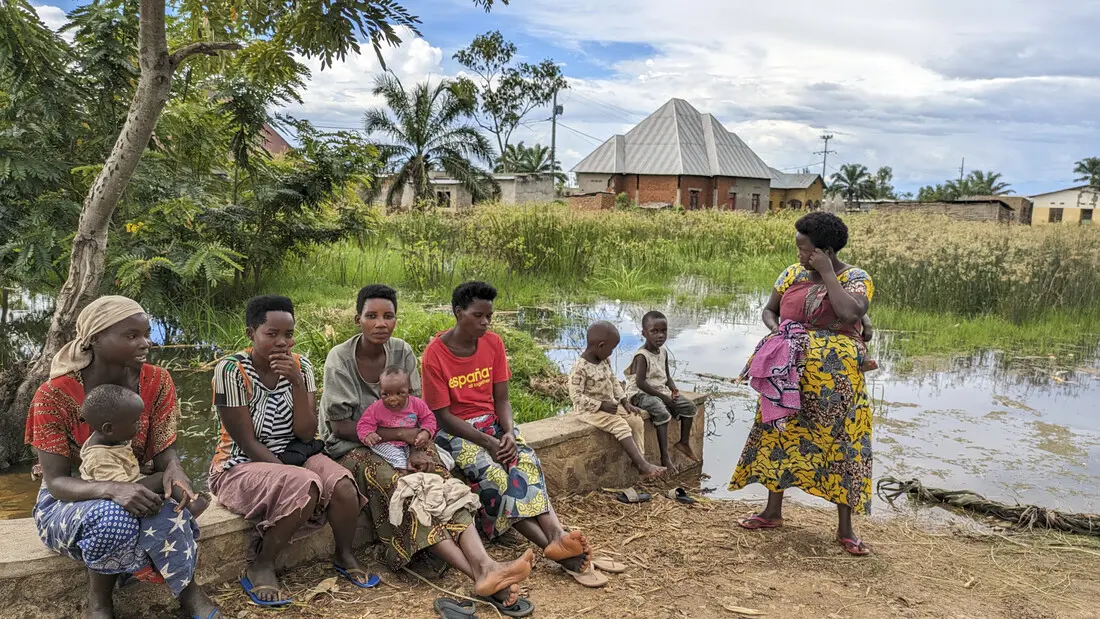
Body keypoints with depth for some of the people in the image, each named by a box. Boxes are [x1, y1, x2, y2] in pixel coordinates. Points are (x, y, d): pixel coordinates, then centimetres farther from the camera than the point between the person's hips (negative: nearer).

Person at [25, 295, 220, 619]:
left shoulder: (157, 381, -11)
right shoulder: (54, 396, -20)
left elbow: (165, 451, -9)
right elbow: (55, 482, -21)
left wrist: (174, 472, -35)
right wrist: (112, 489, -41)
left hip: (135, 491, 2)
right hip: (67, 502, -2)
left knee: (165, 509, -34)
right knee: (112, 518, -36)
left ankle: (189, 591, -18)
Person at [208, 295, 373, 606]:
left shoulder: (301, 366, -4)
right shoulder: (231, 370, -18)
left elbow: (306, 434, -9)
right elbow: (247, 443, -17)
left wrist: (296, 383, -22)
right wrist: (291, 475, -23)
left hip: (293, 457, 5)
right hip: (242, 466, -4)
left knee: (343, 487, -23)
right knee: (305, 488, -32)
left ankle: (344, 555, 6)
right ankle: (260, 567, -11)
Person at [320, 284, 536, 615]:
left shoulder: (402, 352, 0)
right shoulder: (340, 359, -12)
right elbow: (340, 425, -14)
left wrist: (416, 443, -17)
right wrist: (398, 434, -20)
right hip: (352, 448, -4)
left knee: (441, 480, -25)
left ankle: (484, 565, -44)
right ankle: (478, 575, -45)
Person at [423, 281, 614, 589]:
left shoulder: (493, 343, 0)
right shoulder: (435, 354, -14)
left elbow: (501, 398, 3)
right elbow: (443, 415, -13)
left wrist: (509, 433, -17)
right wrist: (487, 442, -22)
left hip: (491, 421, 5)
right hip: (455, 429, -5)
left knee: (527, 460, -26)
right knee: (491, 473, -31)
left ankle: (556, 536, -40)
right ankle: (555, 544, -36)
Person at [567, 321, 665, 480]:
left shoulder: (605, 361, 5)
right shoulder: (580, 368, -22)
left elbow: (614, 382, 14)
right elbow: (576, 396, -23)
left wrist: (625, 402, 1)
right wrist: (602, 405, -24)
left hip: (610, 404, 9)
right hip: (590, 410, -8)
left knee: (637, 421, -6)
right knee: (621, 426, -26)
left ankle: (641, 462, -7)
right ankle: (643, 465, -27)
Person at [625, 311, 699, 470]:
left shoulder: (663, 351, 7)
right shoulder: (642, 356, -19)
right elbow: (640, 383, -25)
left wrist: (674, 389, -4)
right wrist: (662, 396, -23)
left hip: (661, 391, 9)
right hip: (641, 393, -9)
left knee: (689, 406, 1)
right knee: (662, 412, -33)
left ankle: (684, 442, 18)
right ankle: (665, 456, -30)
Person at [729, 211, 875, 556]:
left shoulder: (855, 279, -8)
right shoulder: (793, 274, 4)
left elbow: (851, 313, -28)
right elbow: (769, 310, 13)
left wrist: (827, 273, -20)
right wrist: (777, 329, -9)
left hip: (834, 380, -4)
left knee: (841, 443, 0)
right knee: (781, 436, 11)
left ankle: (845, 528, 11)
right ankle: (773, 512, 26)